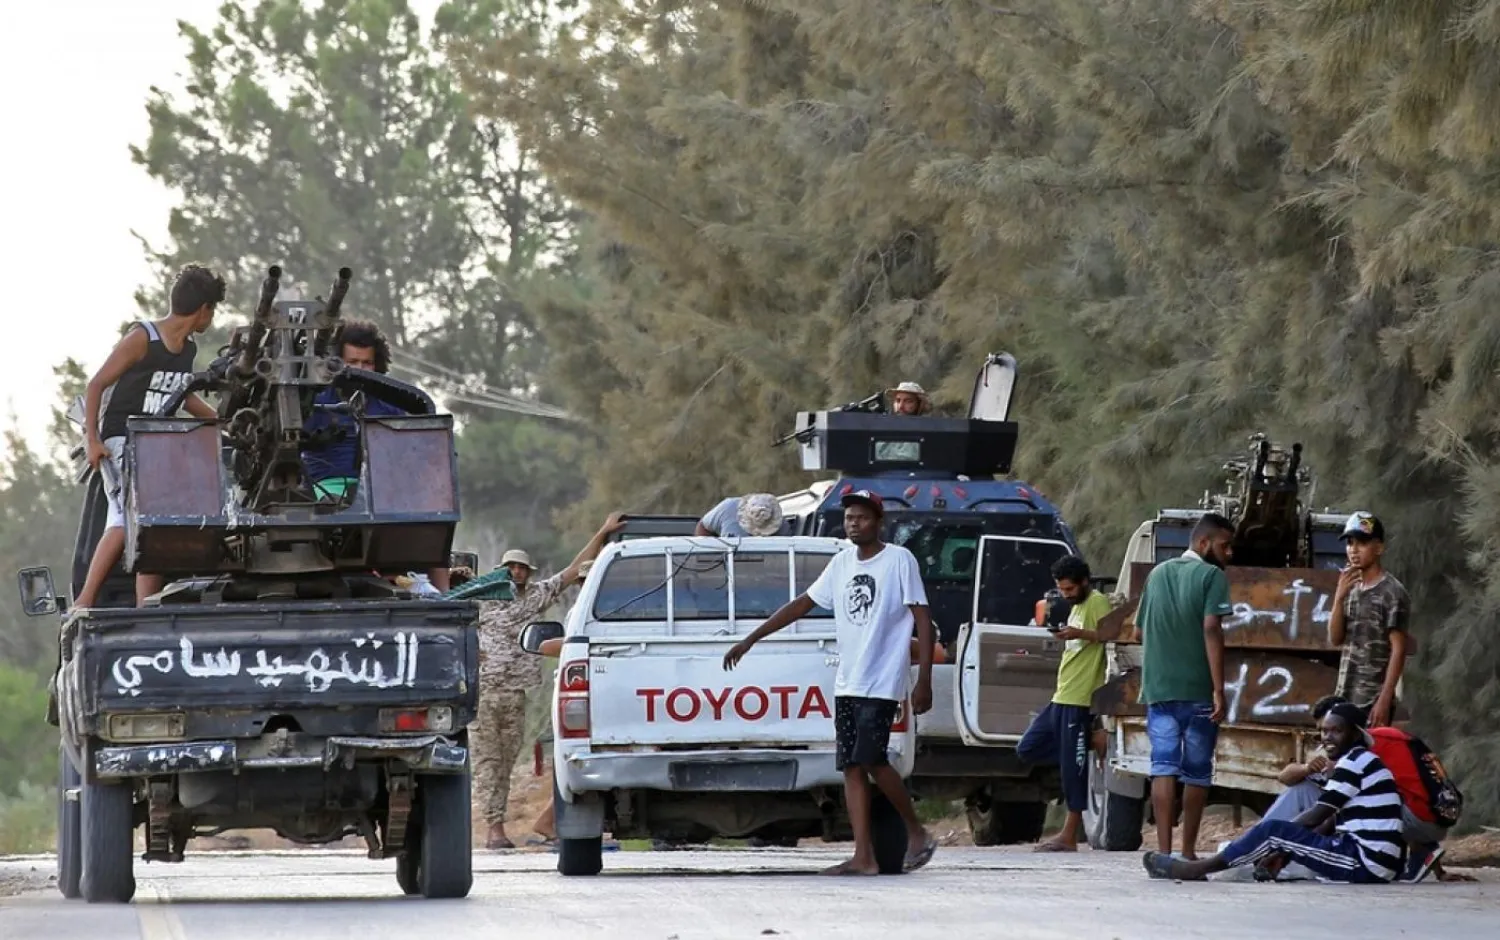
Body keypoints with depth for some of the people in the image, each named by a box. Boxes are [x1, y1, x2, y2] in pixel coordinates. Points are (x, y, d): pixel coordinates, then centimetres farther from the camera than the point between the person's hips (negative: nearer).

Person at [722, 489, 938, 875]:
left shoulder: (899, 560, -4)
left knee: (872, 760, -17)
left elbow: (922, 619, -6)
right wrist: (750, 640, 17)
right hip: (846, 683, 6)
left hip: (882, 683, -6)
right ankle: (864, 857, -2)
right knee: (852, 767, 0)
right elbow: (802, 604, 19)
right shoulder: (842, 563, 13)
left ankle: (916, 833, 1)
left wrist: (924, 681, -13)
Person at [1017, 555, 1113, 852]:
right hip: (1061, 697, 10)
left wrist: (1081, 634, -26)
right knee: (1028, 749, 8)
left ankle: (1069, 836, -3)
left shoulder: (1098, 603, -7)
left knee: (1073, 768, -7)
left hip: (1080, 699, -10)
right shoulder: (1077, 607, 22)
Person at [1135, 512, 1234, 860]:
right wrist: (1219, 689, -18)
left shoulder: (1157, 574, 16)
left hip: (1159, 688, 4)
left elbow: (1140, 630, 22)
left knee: (1163, 766, -4)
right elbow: (1211, 629, -15)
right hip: (1197, 690, -4)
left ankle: (1164, 851, -17)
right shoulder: (1211, 576, -4)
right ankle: (1188, 851, 14)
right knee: (1197, 771, 8)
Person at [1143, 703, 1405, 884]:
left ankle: (1195, 869, -4)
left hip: (1365, 864, -10)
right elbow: (1330, 823, 19)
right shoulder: (1361, 762, 22)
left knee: (1272, 830, -10)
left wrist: (1279, 839, 2)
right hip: (1379, 865, 10)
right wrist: (1285, 849, 9)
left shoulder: (1354, 762, -9)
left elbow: (1317, 817, -9)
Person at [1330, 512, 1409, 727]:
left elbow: (1398, 650, -12)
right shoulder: (1351, 589, 14)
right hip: (1346, 697, 8)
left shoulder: (1392, 593, -8)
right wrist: (1339, 597, -7)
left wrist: (1384, 700, -19)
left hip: (1373, 700, -8)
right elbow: (1335, 639, 9)